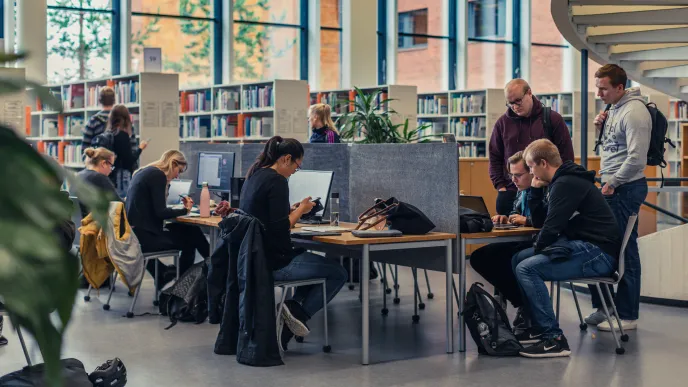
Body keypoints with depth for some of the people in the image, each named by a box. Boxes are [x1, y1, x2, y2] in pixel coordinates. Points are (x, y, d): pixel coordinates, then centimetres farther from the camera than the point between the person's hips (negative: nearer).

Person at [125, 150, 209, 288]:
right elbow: (160, 213, -17)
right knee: (190, 239, 2)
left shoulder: (144, 172, 17)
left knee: (192, 231, 12)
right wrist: (185, 210, -4)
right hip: (143, 236, -9)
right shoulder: (158, 175, -13)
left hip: (134, 232, 9)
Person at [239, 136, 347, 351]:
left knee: (316, 263, 28)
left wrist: (292, 209, 12)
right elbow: (280, 228, -22)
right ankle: (299, 312, -3)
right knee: (338, 273, 3)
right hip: (273, 262, -9)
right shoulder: (276, 181, -18)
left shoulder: (254, 175, 11)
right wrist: (300, 210, -7)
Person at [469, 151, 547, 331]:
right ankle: (522, 304, 2)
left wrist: (526, 220, -17)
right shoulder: (523, 190, 9)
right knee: (479, 257, 2)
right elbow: (516, 213, 23)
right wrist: (506, 218, 4)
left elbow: (543, 222, -31)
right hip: (526, 242, 10)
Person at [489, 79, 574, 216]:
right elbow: (495, 158, 11)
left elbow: (566, 157, 3)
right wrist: (500, 187, 1)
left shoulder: (553, 119, 2)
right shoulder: (503, 122, 7)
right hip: (511, 192, 2)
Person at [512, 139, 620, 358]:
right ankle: (539, 326, 15)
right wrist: (538, 189, 13)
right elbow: (549, 220, 25)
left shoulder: (565, 184, -15)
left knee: (527, 269, -23)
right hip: (589, 248, 11)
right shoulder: (567, 179, 18)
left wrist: (538, 247, -2)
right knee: (518, 259, 13)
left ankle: (554, 339, -21)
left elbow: (552, 226, -21)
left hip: (598, 254, -11)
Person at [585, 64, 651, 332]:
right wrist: (601, 128, 6)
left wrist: (612, 183, -15)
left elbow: (636, 158, -22)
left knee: (624, 250, -4)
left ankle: (627, 315, 4)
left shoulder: (634, 112, -15)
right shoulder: (615, 109, 14)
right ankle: (603, 307, 20)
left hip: (625, 189, -9)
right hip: (612, 187, 9)